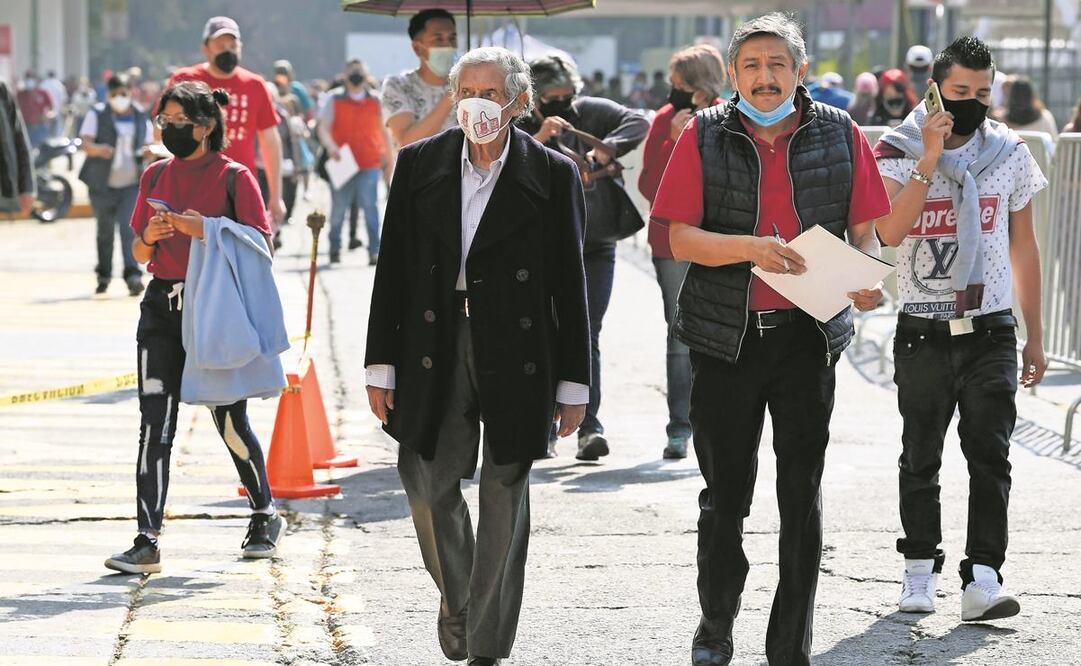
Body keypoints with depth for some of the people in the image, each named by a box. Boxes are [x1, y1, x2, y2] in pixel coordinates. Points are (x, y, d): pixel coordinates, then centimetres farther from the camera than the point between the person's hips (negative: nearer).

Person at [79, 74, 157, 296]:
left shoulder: (141, 117, 8)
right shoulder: (97, 114, 0)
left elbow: (149, 148, 14)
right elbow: (85, 142, -11)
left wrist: (149, 152, -10)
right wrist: (97, 149, -33)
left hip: (131, 184, 1)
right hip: (103, 185, -1)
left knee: (129, 228, -14)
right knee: (105, 231, 9)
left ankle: (133, 275, -20)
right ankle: (103, 276, 24)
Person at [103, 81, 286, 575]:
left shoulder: (234, 177, -4)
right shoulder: (156, 176, 11)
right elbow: (139, 252, 15)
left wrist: (205, 231, -19)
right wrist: (150, 236, -7)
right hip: (163, 307, 4)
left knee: (230, 422, 5)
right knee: (155, 424, -6)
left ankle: (266, 517, 28)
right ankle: (147, 543, -9)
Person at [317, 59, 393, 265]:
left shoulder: (375, 100, 10)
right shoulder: (335, 100, 5)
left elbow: (383, 131, 18)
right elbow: (323, 128, -1)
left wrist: (387, 158, 18)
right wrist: (330, 146, -20)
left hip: (370, 163, 0)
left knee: (370, 206, -11)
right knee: (338, 207, 5)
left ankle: (374, 251, -10)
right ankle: (335, 248, 21)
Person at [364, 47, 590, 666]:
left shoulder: (553, 174, -3)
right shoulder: (421, 163, 3)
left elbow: (570, 283, -1)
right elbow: (393, 268, 6)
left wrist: (574, 383, -1)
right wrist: (382, 365, 3)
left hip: (517, 354, -2)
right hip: (435, 351, 2)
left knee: (504, 496, 4)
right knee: (428, 483, 3)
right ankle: (456, 593, 32)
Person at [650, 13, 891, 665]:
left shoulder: (840, 135, 4)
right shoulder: (705, 136, 0)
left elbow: (864, 230, 6)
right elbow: (680, 238, -5)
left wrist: (867, 277, -15)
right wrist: (750, 248, -21)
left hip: (809, 335, 1)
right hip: (726, 335, -1)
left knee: (802, 494, 4)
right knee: (725, 491, 6)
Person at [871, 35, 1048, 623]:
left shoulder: (1010, 154, 5)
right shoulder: (897, 153, -3)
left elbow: (1023, 248, 12)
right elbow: (889, 233, -19)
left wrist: (1034, 335, 13)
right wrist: (929, 161, -23)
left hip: (990, 331, 1)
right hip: (923, 332, -1)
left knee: (990, 455, -9)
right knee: (920, 459, 8)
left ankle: (982, 580, -13)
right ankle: (920, 572, 21)